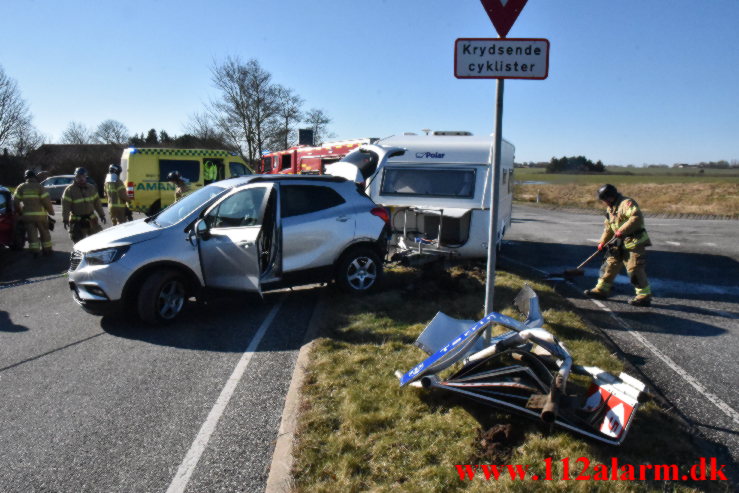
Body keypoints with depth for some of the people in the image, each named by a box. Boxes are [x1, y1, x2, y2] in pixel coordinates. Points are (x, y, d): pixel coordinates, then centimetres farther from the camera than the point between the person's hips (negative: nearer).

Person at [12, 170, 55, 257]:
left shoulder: (21, 187, 4)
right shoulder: (39, 186, -4)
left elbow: (15, 201, 2)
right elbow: (46, 200, -10)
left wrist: (19, 211, 15)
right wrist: (51, 211, 1)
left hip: (27, 215, 1)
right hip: (40, 214, -1)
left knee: (32, 233, 4)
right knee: (44, 233, 13)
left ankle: (35, 251, -2)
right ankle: (47, 250, 19)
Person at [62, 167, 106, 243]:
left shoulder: (91, 188, 6)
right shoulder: (69, 190, -8)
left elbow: (97, 203, 11)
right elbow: (65, 206, -12)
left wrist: (101, 215, 10)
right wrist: (65, 220, -17)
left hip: (91, 219, 4)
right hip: (76, 222, -4)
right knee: (78, 242, 0)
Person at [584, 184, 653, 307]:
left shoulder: (626, 203, -15)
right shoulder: (610, 209, 15)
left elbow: (637, 217, -31)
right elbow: (608, 227, 22)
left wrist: (621, 231, -31)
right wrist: (602, 242, 12)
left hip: (635, 242, -9)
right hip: (620, 243, 9)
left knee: (635, 269, -10)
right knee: (610, 265, 12)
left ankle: (645, 296, -1)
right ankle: (601, 290, 21)